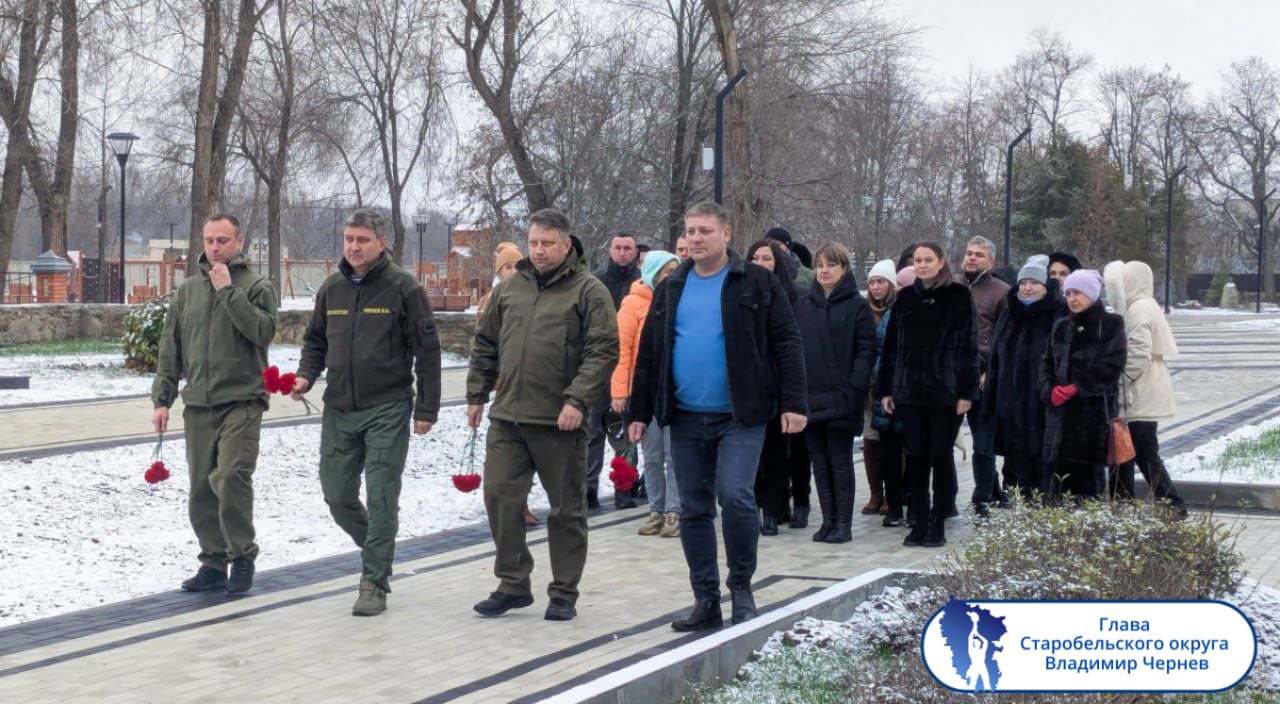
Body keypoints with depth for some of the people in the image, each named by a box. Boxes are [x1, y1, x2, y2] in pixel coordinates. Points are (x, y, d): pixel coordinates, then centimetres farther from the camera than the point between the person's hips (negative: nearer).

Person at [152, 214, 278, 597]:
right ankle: (213, 562, 17)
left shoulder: (257, 286, 0)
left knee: (231, 476, -18)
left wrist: (228, 290, -15)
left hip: (241, 402, -5)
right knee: (202, 488, 7)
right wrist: (162, 399, 9)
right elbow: (170, 348, 15)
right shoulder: (188, 290, 13)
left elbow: (262, 331, -17)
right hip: (197, 405, 5)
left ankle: (242, 555, -3)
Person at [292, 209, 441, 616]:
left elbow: (427, 351, -5)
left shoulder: (403, 288, -6)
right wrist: (306, 375, 0)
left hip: (387, 411, -5)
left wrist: (426, 409, -8)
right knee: (337, 495, 8)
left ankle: (374, 585, 2)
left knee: (381, 498, -4)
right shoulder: (332, 289, 9)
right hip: (338, 410, 5)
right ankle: (377, 550, 32)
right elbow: (316, 340, 20)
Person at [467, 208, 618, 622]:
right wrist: (477, 394, 15)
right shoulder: (511, 288, 13)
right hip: (508, 418, 5)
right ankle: (513, 584, 15)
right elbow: (486, 344, 20)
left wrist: (578, 400, -20)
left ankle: (564, 594, 16)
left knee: (566, 510, 5)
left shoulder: (589, 291, -4)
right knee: (499, 497, 2)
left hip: (560, 422, -5)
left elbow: (603, 351, -11)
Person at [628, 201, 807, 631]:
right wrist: (640, 413, 11)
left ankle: (741, 587, 3)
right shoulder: (671, 290, 12)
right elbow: (649, 354, 15)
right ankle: (706, 601, 16)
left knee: (735, 496, -17)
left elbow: (786, 344, -4)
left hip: (740, 417, -4)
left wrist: (793, 403, -12)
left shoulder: (758, 284, 0)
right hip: (686, 419, 5)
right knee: (694, 510, 7)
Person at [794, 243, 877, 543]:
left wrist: (854, 390, -15)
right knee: (819, 460, 8)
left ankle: (843, 523, 5)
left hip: (841, 398, -4)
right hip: (810, 395, 4)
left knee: (840, 460, 0)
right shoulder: (802, 304, 10)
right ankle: (828, 520, 14)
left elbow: (866, 350, -5)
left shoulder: (857, 305, -1)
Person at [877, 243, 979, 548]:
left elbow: (969, 345, -4)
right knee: (916, 457, 5)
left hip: (945, 391, -3)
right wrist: (885, 388, 6)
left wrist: (967, 391, -10)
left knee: (941, 456, 3)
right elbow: (891, 345, 11)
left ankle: (938, 523, 11)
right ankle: (920, 522, 12)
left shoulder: (959, 296, -1)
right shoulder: (905, 297, 10)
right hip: (909, 391, 3)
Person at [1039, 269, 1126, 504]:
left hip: (1094, 412, -5)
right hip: (1060, 412, 5)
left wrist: (1077, 387, -15)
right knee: (1057, 475, -1)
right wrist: (1050, 390, -7)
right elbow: (1046, 363, 12)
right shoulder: (1061, 328, 17)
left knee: (1088, 476, -5)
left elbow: (1111, 366, -9)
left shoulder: (1110, 325, 1)